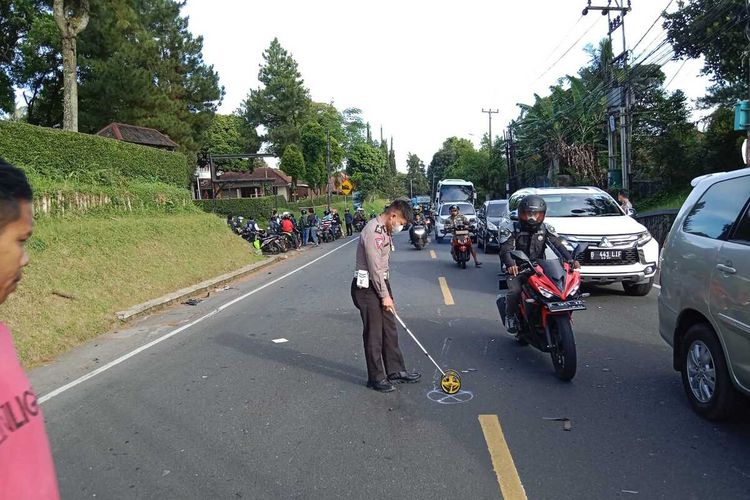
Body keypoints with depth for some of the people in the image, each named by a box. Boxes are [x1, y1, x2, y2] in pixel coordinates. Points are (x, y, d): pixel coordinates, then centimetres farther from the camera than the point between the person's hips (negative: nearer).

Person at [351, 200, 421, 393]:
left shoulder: (386, 231, 12)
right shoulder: (372, 231, -20)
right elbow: (374, 268, -20)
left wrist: (387, 292, 15)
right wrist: (385, 295, -16)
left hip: (381, 283, 10)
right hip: (368, 287, -10)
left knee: (390, 329, 14)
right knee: (373, 333, -1)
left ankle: (395, 371, 25)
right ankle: (376, 377, 11)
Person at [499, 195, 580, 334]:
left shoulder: (545, 229, 6)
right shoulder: (513, 229, -5)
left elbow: (558, 245, -5)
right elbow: (505, 249, -17)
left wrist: (570, 260, -23)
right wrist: (510, 264, -39)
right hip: (517, 269, -3)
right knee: (514, 291, -29)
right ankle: (511, 315, -1)